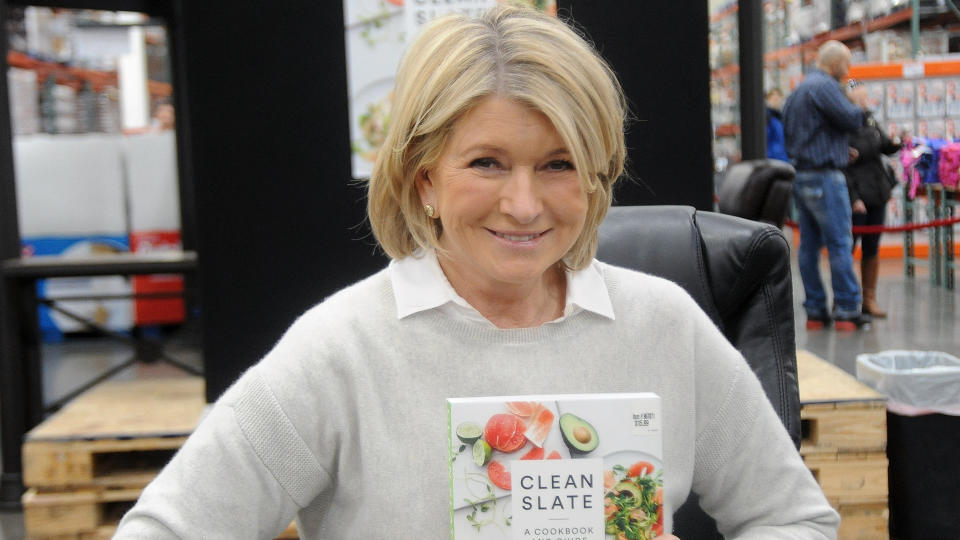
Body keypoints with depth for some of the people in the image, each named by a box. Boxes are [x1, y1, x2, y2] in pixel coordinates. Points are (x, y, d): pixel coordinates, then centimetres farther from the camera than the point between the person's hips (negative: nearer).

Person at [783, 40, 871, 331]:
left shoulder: (798, 91, 18)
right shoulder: (825, 86, -11)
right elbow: (851, 119, -18)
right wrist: (860, 103, 5)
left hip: (799, 175, 9)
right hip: (824, 176, -9)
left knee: (809, 244, 8)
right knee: (840, 243, -4)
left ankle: (815, 311, 11)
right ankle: (847, 310, -2)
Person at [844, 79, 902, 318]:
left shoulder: (868, 119, 8)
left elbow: (884, 146, 20)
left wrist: (895, 144, -3)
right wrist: (853, 198, -21)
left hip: (878, 194, 7)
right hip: (855, 197, -7)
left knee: (872, 249, 12)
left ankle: (869, 299, 21)